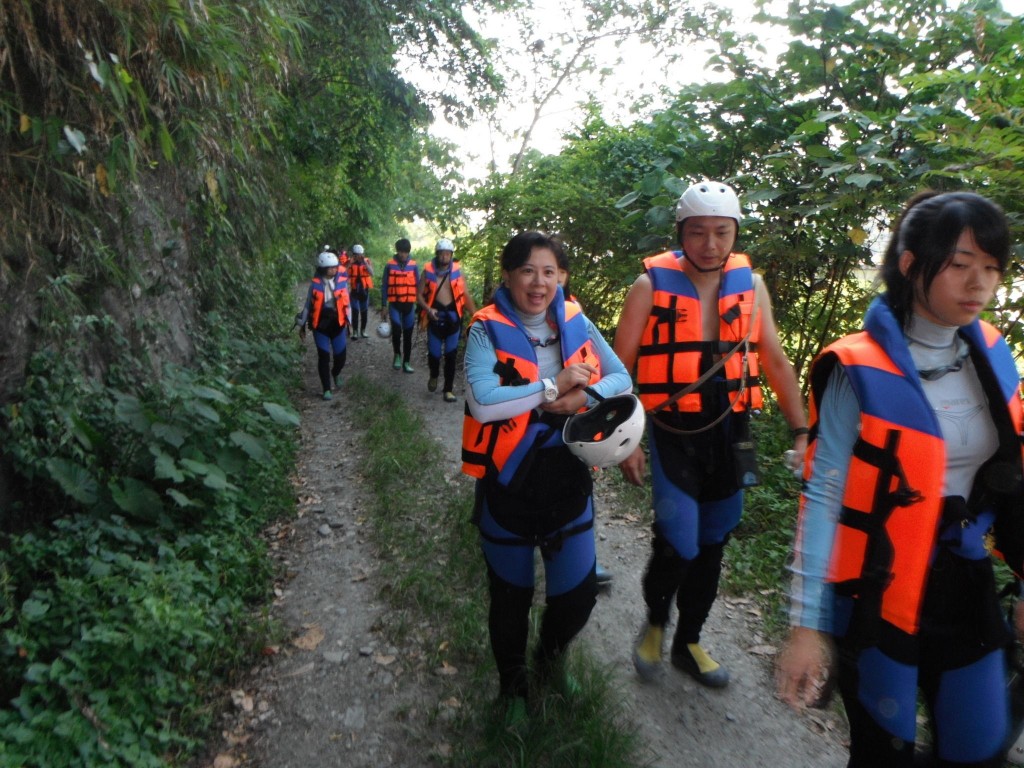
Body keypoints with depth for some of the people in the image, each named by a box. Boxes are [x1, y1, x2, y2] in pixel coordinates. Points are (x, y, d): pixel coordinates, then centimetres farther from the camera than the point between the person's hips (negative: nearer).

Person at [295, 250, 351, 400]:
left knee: (340, 355, 5)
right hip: (320, 325, -1)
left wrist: (348, 320, 0)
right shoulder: (315, 284, -6)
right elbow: (308, 305, 4)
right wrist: (302, 325, 7)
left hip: (338, 324, 1)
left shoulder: (341, 282, -3)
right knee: (324, 357, -2)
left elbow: (346, 303, 6)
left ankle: (335, 373, 40)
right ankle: (327, 389, 9)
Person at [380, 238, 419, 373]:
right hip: (394, 304, -1)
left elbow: (418, 286, 7)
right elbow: (384, 287, 2)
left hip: (409, 305, 1)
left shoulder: (413, 266, 2)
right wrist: (383, 306, -1)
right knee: (396, 329, -18)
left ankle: (406, 362, 17)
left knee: (408, 334, 6)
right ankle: (397, 355, 7)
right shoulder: (389, 265, -1)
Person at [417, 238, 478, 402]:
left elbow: (466, 295, 3)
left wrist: (475, 315, -3)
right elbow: (419, 295, 2)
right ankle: (433, 376, 34)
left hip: (453, 316, 1)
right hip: (436, 316, 0)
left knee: (451, 354, 3)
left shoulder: (457, 271, 0)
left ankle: (448, 389, 14)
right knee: (434, 352, 2)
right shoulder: (428, 271, -1)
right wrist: (428, 309, -16)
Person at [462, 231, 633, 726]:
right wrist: (552, 387, -22)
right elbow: (482, 403, -26)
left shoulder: (574, 322, 0)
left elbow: (622, 379, 1)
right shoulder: (488, 329, -12)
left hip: (568, 480, 3)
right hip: (509, 485, -3)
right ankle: (512, 685, 46)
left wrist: (583, 397, -18)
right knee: (511, 597, 16)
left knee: (578, 594, 11)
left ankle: (549, 658, 47)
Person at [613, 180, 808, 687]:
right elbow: (619, 367, -7)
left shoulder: (750, 285, 3)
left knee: (712, 543, 14)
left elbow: (775, 362, 10)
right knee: (679, 542, -11)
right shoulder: (652, 285, -9)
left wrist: (801, 432, 7)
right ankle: (655, 622, 23)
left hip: (730, 430, 4)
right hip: (673, 431, -4)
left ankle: (689, 642, 36)